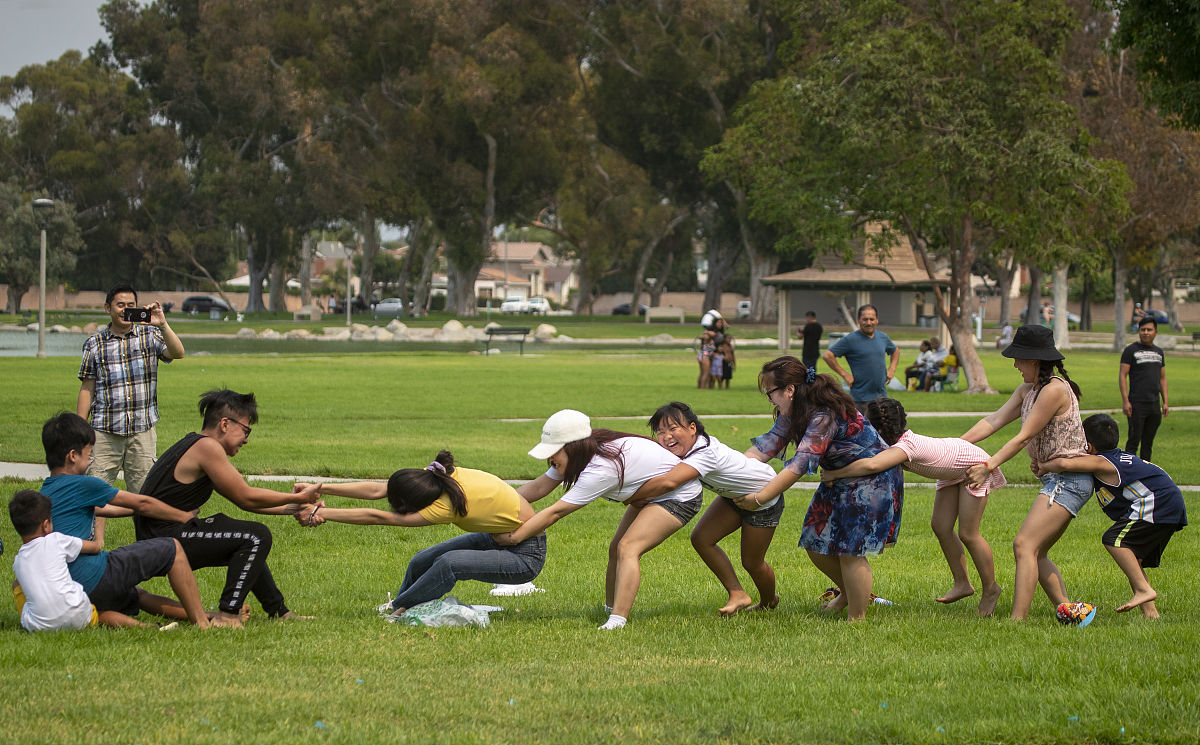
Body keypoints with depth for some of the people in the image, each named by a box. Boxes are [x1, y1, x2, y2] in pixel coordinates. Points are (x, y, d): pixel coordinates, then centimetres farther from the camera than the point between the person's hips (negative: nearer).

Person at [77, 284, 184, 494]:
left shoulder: (150, 336, 7)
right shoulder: (94, 344, 7)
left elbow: (177, 353, -11)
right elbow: (87, 389, 9)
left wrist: (163, 325, -25)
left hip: (142, 429, 0)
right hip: (105, 430, 0)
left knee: (142, 491, 2)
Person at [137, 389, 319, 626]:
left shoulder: (193, 444, 17)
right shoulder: (207, 447, -15)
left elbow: (244, 499, 19)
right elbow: (247, 497, -12)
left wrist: (292, 509, 13)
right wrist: (298, 498, -2)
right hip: (163, 539, -11)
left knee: (249, 543, 27)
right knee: (256, 537, -14)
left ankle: (278, 611, 36)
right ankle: (228, 615, -13)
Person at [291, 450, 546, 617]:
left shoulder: (446, 506, -34)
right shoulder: (436, 477, -15)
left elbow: (378, 518, -31)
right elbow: (377, 490, -12)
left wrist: (322, 513, -27)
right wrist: (321, 488, -16)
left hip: (526, 555, -8)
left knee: (448, 563, -28)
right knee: (421, 563, 2)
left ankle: (397, 609, -7)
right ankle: (398, 604, 24)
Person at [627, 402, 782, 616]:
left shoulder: (706, 454, -41)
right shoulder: (685, 447, -15)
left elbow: (668, 482, -52)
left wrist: (631, 496, -42)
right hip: (734, 495, 8)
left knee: (752, 563, 1)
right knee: (701, 539, -6)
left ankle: (769, 601, 33)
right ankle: (738, 595, 6)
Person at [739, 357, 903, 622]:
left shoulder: (824, 416, -33)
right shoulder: (793, 412, -3)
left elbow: (801, 463, -36)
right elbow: (769, 443, -5)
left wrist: (759, 498, -34)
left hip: (873, 480, -10)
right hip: (840, 479, 10)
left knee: (851, 550, -9)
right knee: (816, 543, 11)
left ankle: (857, 618, 4)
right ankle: (849, 593, 34)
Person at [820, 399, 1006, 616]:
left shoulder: (905, 447, -40)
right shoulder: (896, 440, -14)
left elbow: (871, 465, -56)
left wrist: (835, 474, -47)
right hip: (952, 472, 9)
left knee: (968, 534, -3)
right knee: (941, 528, 5)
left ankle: (991, 589, 14)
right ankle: (962, 583, 17)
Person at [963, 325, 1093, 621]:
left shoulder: (1054, 390, -17)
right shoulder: (1027, 390, 13)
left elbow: (1024, 437, -18)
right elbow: (994, 421, 8)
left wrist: (988, 466, -17)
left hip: (1068, 479, -11)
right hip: (1057, 481, 11)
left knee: (1024, 544, -18)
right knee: (1036, 554, 12)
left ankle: (1018, 619, -23)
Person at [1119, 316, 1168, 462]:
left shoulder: (1159, 352, 16)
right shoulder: (1131, 350, -1)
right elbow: (1122, 376, -6)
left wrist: (1165, 402, 14)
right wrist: (1125, 401, -14)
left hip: (1154, 405, 5)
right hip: (1137, 405, -5)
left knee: (1148, 443, 8)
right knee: (1134, 440, -7)